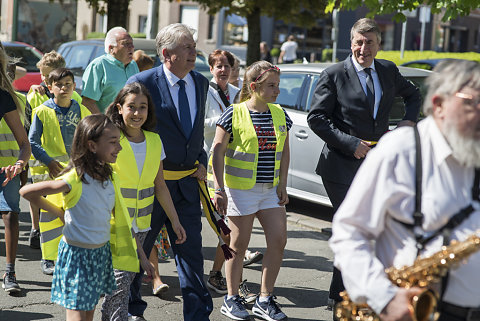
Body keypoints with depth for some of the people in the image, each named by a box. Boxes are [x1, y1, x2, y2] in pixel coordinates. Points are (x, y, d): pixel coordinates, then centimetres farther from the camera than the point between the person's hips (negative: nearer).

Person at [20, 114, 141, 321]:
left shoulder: (110, 177, 1)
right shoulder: (75, 179, -22)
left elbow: (120, 219, 10)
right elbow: (26, 191, -18)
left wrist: (140, 255, 12)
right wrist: (60, 214, -6)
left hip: (102, 252, 7)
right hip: (77, 254, -7)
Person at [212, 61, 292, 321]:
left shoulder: (279, 114, 7)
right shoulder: (234, 114, -9)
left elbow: (284, 152, 14)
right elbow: (217, 152, -9)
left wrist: (282, 185, 7)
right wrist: (219, 189, -13)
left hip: (270, 189, 5)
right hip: (241, 189, -5)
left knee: (278, 242, 0)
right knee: (239, 246, 3)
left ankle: (264, 300, 12)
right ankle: (231, 299, 19)